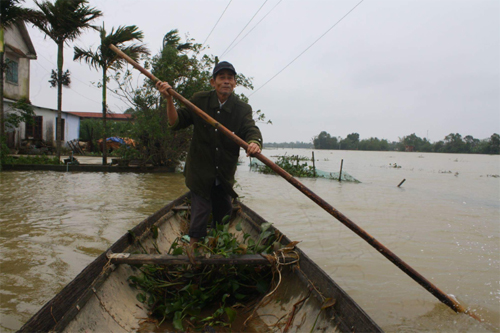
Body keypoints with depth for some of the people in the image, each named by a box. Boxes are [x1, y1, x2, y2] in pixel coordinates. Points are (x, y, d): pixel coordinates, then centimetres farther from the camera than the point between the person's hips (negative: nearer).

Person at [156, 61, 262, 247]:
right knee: (200, 212, -6)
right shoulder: (199, 101, -3)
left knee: (224, 214, 15)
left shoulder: (243, 109, -2)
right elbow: (175, 123, -3)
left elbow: (251, 130, -19)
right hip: (200, 171, -2)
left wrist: (255, 143, -43)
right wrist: (169, 100, -20)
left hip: (225, 175, 3)